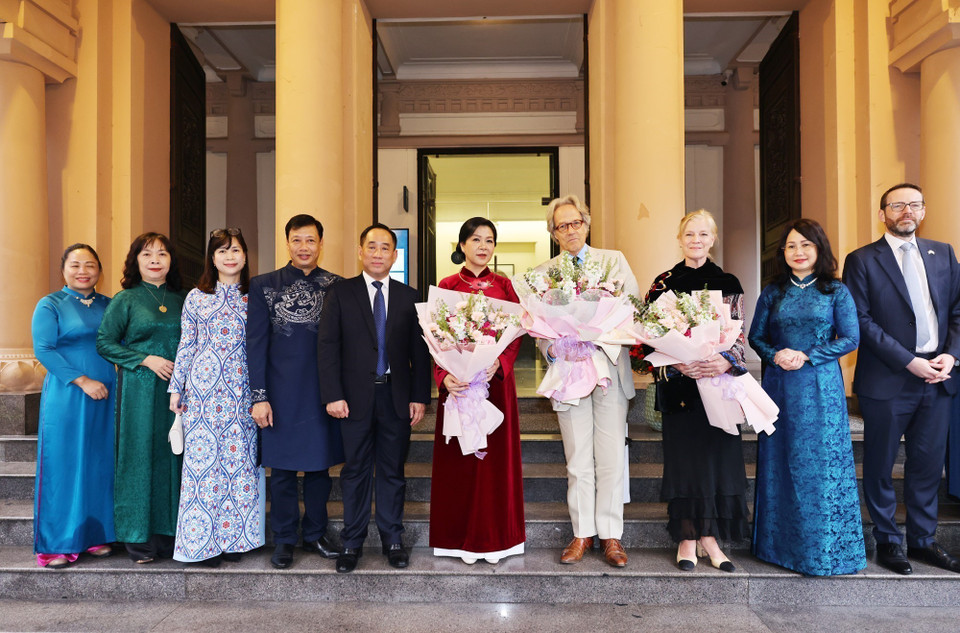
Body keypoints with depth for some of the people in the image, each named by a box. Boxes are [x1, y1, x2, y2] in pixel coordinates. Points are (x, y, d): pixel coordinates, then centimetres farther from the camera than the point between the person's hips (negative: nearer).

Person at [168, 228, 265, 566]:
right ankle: (205, 540, 12)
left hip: (242, 390, 1)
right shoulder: (196, 297, 5)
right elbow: (185, 346, 7)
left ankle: (233, 536, 16)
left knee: (240, 457, 3)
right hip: (204, 388, -1)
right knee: (203, 457, 0)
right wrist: (176, 387, 4)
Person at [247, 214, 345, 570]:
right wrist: (259, 396, -5)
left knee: (320, 465, 11)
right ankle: (284, 540, 23)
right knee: (282, 469, 8)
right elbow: (256, 343, 0)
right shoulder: (264, 285, 2)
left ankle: (314, 534, 28)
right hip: (282, 393, -1)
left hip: (324, 391, 1)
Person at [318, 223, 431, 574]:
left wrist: (420, 396, -1)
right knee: (356, 471, 7)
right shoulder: (340, 293, 2)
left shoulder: (409, 297, 7)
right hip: (356, 396, -1)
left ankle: (392, 539, 23)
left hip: (396, 396, 2)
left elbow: (419, 350, 6)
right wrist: (333, 395, -11)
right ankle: (352, 542, 20)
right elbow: (327, 346, -3)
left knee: (393, 470, 10)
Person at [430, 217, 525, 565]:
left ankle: (495, 536, 19)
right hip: (458, 381, -1)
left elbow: (516, 334, 3)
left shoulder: (504, 286, 8)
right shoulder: (447, 286, 4)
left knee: (496, 455, 5)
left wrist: (498, 362, -16)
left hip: (497, 379, 1)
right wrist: (444, 376, -19)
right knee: (459, 458, 4)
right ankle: (461, 537, 17)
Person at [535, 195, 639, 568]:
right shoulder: (542, 273, 9)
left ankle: (611, 536, 15)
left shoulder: (614, 261, 9)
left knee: (611, 458, 3)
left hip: (610, 368, 0)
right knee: (578, 460, 6)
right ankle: (582, 533, 18)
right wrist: (549, 347, -15)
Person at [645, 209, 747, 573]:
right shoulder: (663, 284, 4)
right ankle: (686, 539, 12)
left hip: (719, 379, 2)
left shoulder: (728, 285, 8)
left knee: (717, 454, 3)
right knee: (684, 456, 1)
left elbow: (738, 335, 4)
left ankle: (709, 537, 14)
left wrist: (726, 361, -16)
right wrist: (679, 363, -16)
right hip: (678, 383, -1)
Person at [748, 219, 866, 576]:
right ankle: (783, 543, 20)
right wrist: (776, 356, -11)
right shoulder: (772, 293, 8)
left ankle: (824, 548, 15)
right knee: (781, 464, 7)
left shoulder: (836, 292, 2)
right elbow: (756, 337, 9)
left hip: (821, 388, -2)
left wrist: (807, 356, -13)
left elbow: (851, 338, -3)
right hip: (779, 386, 2)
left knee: (821, 463, 0)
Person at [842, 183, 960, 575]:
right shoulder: (862, 261, -3)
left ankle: (923, 540, 26)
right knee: (880, 466, 6)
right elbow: (861, 320, -10)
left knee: (928, 464, 12)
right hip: (887, 380, -4)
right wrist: (909, 361, -14)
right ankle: (888, 542, 21)